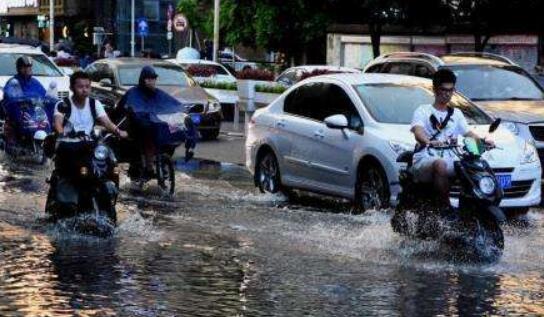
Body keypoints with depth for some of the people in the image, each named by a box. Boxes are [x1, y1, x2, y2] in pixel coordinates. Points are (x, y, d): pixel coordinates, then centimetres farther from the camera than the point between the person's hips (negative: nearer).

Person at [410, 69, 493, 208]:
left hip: (448, 161, 5)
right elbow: (418, 132, -16)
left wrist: (482, 140, -12)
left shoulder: (456, 114, 22)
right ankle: (445, 205, -30)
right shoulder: (423, 111, 3)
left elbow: (467, 132, 11)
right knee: (440, 164, -39)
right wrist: (429, 142, -40)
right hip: (424, 160, -5)